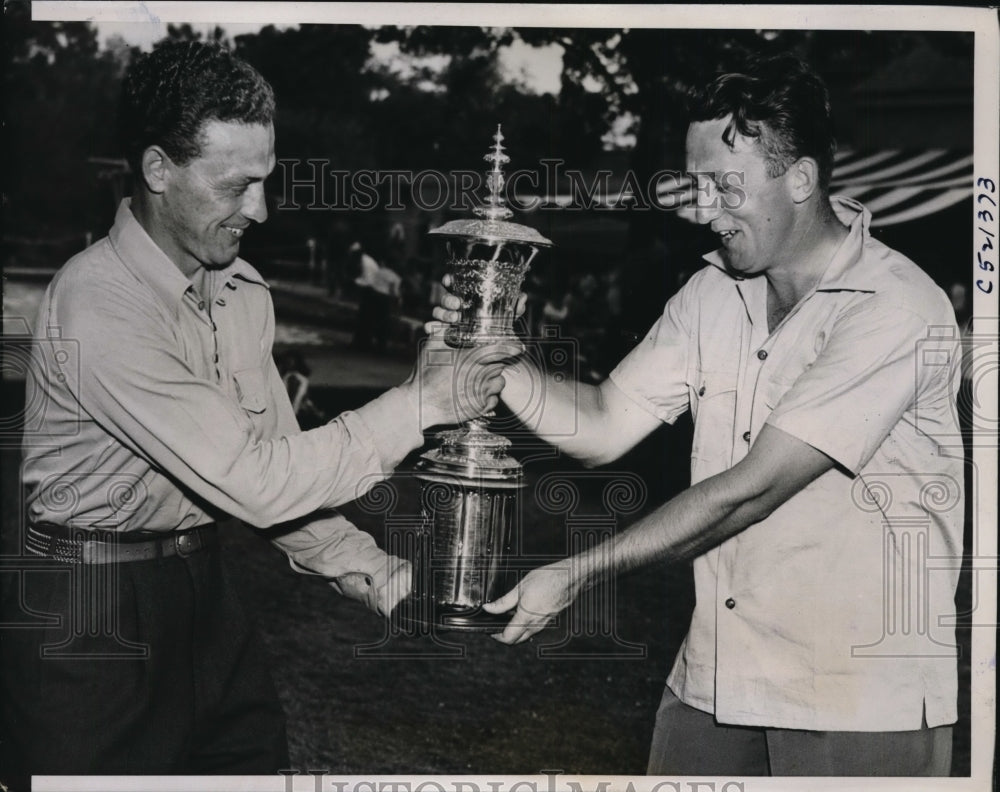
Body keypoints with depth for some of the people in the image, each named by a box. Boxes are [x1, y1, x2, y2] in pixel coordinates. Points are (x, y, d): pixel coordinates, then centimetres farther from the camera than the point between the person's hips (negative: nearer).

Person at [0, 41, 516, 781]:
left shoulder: (243, 290, 2)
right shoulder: (97, 304, -25)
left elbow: (275, 463, 6)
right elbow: (258, 483, -28)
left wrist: (383, 578, -6)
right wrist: (419, 403, -23)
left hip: (201, 582, 8)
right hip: (92, 614, -7)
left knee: (261, 760, 12)